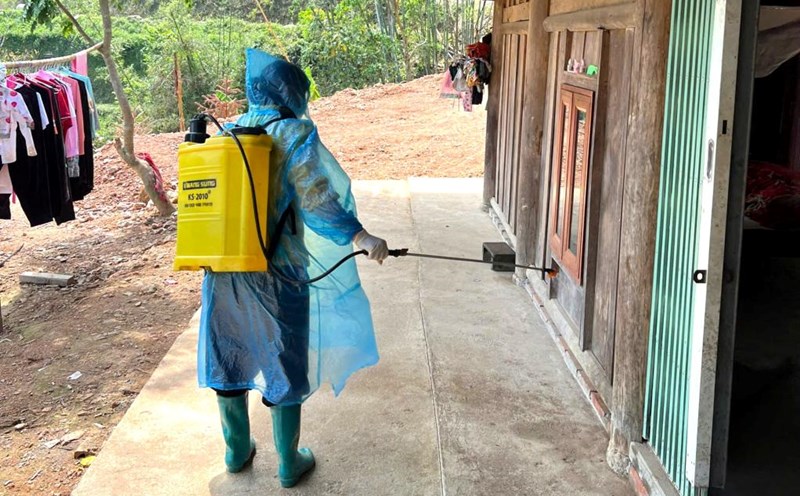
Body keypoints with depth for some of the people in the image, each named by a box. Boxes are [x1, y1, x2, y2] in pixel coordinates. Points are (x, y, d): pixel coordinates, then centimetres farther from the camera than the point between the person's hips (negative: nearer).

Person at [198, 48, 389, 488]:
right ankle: (288, 463, 21)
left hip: (222, 267, 5)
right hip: (275, 273, -5)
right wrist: (361, 237, -19)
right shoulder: (293, 133, -9)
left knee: (229, 358, 18)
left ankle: (237, 449, 33)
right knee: (283, 364, 9)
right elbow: (316, 199, -19)